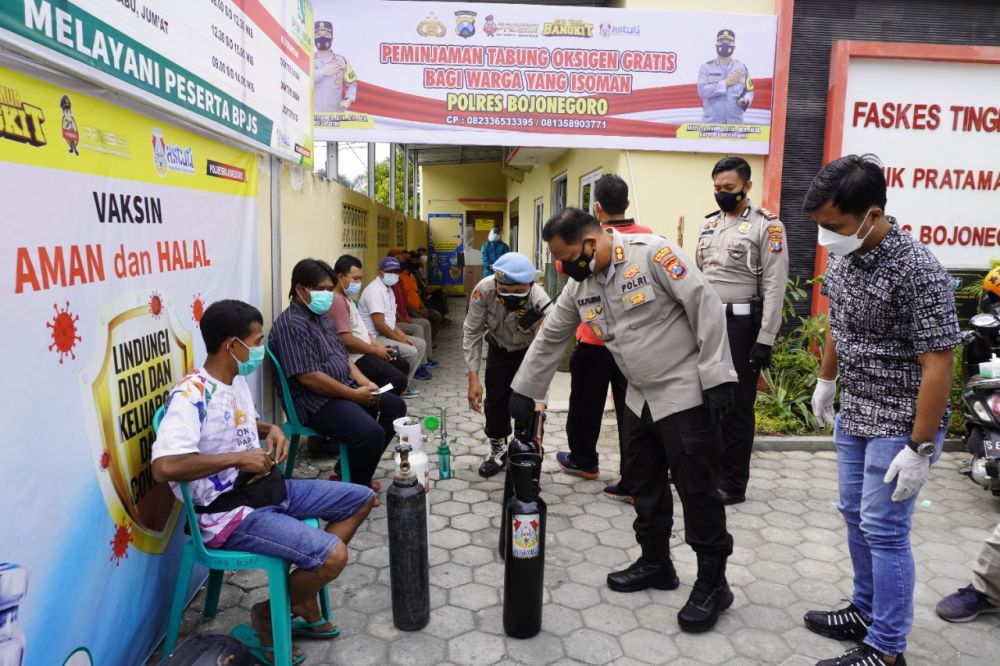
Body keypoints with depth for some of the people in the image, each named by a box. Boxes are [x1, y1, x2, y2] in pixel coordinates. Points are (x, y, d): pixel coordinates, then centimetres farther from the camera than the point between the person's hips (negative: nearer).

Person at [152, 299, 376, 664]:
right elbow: (164, 466, -35)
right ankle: (267, 613, 6)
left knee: (361, 499, 11)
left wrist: (271, 429, 5)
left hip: (267, 488, 10)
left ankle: (304, 600, 16)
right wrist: (239, 458, -28)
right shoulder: (191, 395, -22)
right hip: (230, 512, -10)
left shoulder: (237, 380, 7)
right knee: (333, 556, -25)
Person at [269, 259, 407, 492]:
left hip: (344, 390, 11)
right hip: (316, 401, -11)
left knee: (396, 406, 12)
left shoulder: (322, 317, 14)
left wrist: (363, 381, 2)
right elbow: (309, 377, -24)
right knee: (371, 433, -29)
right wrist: (354, 394, -19)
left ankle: (358, 470, 15)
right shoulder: (292, 325, -18)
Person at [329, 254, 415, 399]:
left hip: (364, 353, 11)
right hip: (355, 358, -11)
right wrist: (375, 350, -14)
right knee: (399, 380, -20)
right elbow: (346, 340, -26)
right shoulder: (336, 300, -20)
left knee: (403, 365, 18)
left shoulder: (346, 297, 16)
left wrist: (377, 344, 7)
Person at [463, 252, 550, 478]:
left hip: (529, 351, -2)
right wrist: (473, 378, -25)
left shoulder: (540, 304, -41)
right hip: (498, 348, 2)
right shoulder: (484, 289, -35)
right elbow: (472, 333, -21)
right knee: (495, 400, 5)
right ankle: (498, 450, 29)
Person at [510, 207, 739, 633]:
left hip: (687, 394, -7)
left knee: (697, 488, 0)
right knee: (644, 484, 15)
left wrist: (716, 377, -20)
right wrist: (523, 392, 14)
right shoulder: (579, 285, 3)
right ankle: (656, 563, 33)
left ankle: (713, 583, 17)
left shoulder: (651, 253, -19)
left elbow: (706, 307, -19)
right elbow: (548, 339, 12)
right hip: (639, 398, 7)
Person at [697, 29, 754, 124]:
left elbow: (749, 91, 12)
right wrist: (726, 82, -12)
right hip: (711, 122, -2)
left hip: (735, 122, 2)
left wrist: (745, 100, -12)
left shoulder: (741, 67, 9)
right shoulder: (706, 67, 2)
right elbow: (702, 91, -13)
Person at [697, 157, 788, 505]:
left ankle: (732, 484, 14)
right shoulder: (709, 224, 15)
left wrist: (765, 341, -16)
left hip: (741, 325, -6)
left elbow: (774, 287, -11)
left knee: (736, 406, 2)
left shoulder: (766, 225, -6)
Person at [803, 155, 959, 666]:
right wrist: (826, 381, 23)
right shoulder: (840, 257, 0)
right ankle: (866, 611, 36)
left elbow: (937, 365, -21)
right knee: (856, 517, 18)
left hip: (899, 425, -8)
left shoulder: (918, 270, -23)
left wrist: (920, 448, -20)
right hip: (853, 415, 8)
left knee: (884, 531, 1)